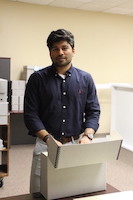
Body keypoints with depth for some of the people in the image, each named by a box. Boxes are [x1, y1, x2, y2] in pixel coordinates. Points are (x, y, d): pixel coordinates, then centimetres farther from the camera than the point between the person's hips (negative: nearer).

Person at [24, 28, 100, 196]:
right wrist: (48, 138, -17)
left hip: (77, 144, 2)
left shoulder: (85, 79, 5)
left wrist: (87, 136, -12)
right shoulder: (37, 78, -2)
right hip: (45, 144, -1)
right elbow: (30, 114, -5)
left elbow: (93, 111, 5)